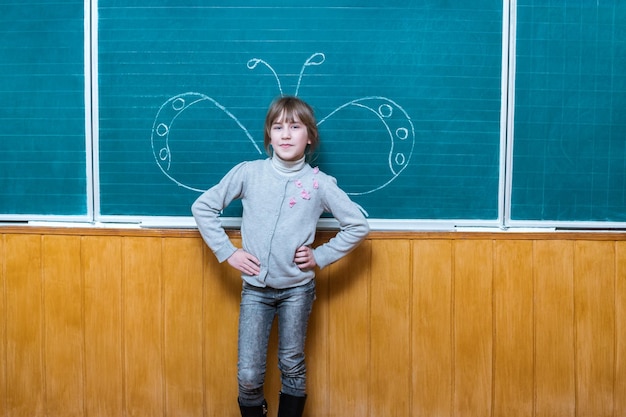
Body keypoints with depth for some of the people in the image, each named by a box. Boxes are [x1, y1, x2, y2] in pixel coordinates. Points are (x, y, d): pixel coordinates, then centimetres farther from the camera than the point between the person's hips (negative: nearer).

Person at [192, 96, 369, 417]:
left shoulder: (320, 183, -6)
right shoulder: (248, 173, -6)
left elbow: (358, 225, 1)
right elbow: (202, 207, 0)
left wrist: (321, 256, -5)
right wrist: (227, 252, -6)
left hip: (297, 289, 0)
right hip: (255, 288, 0)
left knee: (292, 368, 11)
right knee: (248, 375, 0)